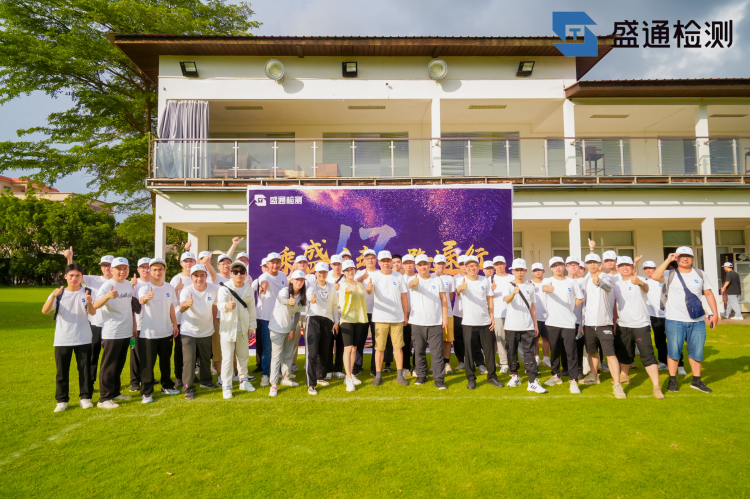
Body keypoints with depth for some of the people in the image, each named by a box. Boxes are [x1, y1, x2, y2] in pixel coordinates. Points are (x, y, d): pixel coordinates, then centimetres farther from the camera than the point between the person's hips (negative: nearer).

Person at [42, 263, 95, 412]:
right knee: (62, 371, 7)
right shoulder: (59, 293, 2)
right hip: (62, 340, 1)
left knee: (85, 369, 6)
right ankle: (62, 400, 17)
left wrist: (89, 303, -39)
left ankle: (85, 397, 17)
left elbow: (93, 313, -16)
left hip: (83, 339, -1)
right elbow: (45, 311, -13)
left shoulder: (87, 293, -1)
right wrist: (53, 296, -31)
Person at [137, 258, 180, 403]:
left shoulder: (170, 288, 4)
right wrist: (146, 298, -58)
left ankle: (167, 386, 33)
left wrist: (175, 324, 8)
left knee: (166, 360, 17)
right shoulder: (145, 288, -12)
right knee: (147, 363, 0)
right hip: (148, 333, -4)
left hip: (166, 331, 5)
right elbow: (141, 299, -35)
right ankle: (146, 392, 12)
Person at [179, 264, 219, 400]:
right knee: (189, 359, -10)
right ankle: (189, 388, 3)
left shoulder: (214, 289, -15)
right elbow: (181, 309, -39)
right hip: (188, 331, -3)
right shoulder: (187, 290, -23)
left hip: (207, 331, 3)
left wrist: (214, 320, 12)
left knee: (206, 358, 19)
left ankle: (206, 381, 40)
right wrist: (186, 305, -61)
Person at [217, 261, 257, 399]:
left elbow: (252, 308, 8)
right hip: (228, 327, -4)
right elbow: (220, 302, -28)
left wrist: (252, 325, 6)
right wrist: (226, 305, -51)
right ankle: (226, 386, 8)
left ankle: (243, 380, 34)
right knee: (227, 357, -2)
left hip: (243, 328, 4)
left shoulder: (249, 289, 2)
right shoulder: (225, 287, -11)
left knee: (243, 355, 17)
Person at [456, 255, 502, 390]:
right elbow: (457, 289, -30)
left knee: (490, 350, 10)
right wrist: (460, 288, -54)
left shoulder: (485, 280, 5)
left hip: (485, 322, 3)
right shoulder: (462, 281, -6)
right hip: (468, 323, -3)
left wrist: (492, 316, 1)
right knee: (469, 352, 3)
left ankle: (492, 376, 24)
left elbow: (489, 299, 9)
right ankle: (471, 378, 15)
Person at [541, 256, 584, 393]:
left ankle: (574, 381, 1)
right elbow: (544, 287, -25)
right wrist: (547, 289, -49)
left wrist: (571, 308, 4)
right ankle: (556, 376, 26)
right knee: (554, 350, 12)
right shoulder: (547, 281, 0)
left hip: (569, 322, 0)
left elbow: (580, 297, 16)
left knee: (571, 352, -4)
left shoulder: (571, 281, 5)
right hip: (552, 322, 1)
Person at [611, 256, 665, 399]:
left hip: (641, 325, -5)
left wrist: (640, 283, -62)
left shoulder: (640, 282, -14)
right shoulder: (616, 283, 3)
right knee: (624, 354, 20)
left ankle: (656, 387, -6)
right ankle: (624, 376, 42)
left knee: (648, 355, -11)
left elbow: (646, 288, -39)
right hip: (622, 325, 6)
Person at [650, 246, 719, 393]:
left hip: (697, 321, 3)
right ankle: (672, 380, 15)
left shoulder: (700, 274, 8)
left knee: (697, 352, 9)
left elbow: (709, 294, 11)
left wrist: (715, 313, 5)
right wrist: (668, 260, -22)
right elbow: (655, 276, -24)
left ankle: (696, 380, 24)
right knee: (674, 352, 3)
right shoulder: (671, 275, -3)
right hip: (675, 321, -3)